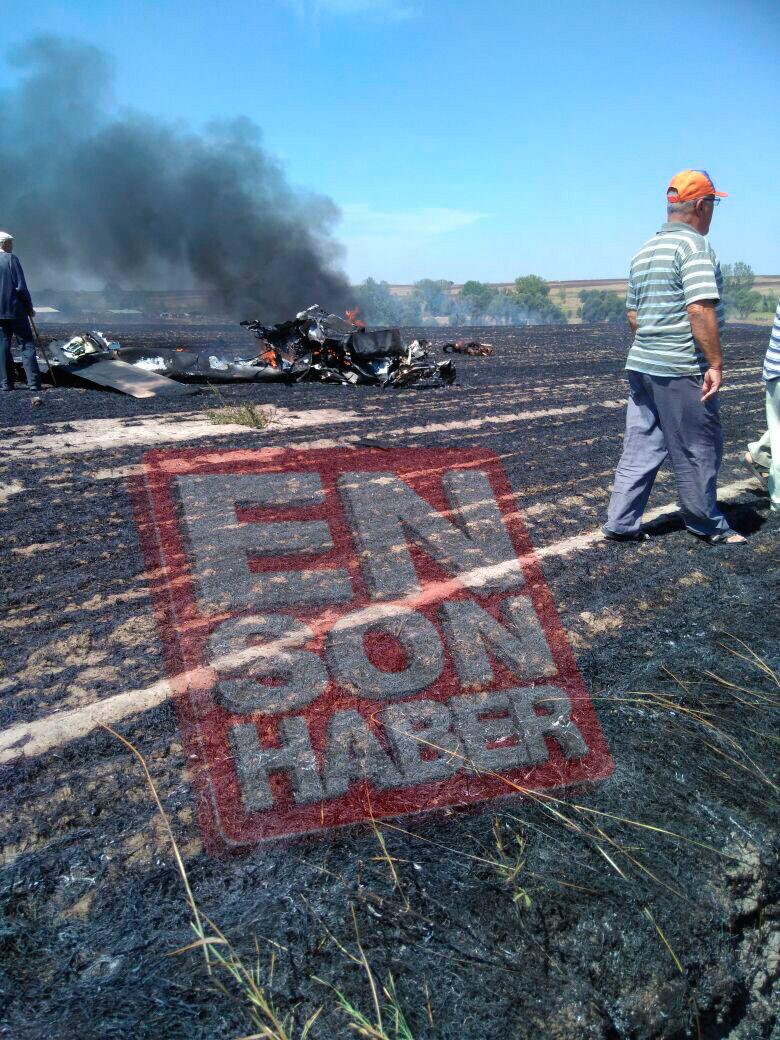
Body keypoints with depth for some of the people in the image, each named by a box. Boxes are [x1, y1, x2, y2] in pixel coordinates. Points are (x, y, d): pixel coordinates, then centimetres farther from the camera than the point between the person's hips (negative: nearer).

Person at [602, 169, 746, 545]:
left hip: (641, 367, 8)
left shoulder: (645, 251, 15)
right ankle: (708, 526, 19)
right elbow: (700, 309, -22)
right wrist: (715, 362, -19)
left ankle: (621, 523, 12)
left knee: (640, 447, 11)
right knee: (698, 450, 5)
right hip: (682, 371, -8)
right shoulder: (694, 246, -12)